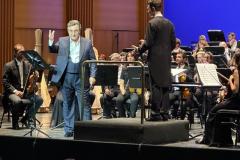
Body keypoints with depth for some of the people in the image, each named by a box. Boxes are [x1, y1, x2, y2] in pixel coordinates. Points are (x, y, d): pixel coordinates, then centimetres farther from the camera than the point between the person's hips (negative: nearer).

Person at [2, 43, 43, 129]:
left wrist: (32, 85, -11)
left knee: (39, 99, -20)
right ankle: (15, 121, -10)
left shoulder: (28, 64, 11)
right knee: (17, 101, -37)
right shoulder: (8, 66, -2)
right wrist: (15, 91, -21)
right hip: (12, 92, -5)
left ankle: (27, 118, -2)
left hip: (26, 91, 5)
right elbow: (5, 82, -7)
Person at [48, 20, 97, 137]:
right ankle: (68, 129, 17)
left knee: (84, 105, -2)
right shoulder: (62, 41, 7)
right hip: (66, 78, 2)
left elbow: (93, 61, 4)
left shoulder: (87, 43, 3)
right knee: (67, 105, 9)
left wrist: (92, 76, -5)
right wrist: (51, 41, -26)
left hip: (82, 78, -2)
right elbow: (53, 50, -6)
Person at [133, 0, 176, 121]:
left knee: (156, 86, -4)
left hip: (155, 58, -6)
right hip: (166, 59, 6)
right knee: (165, 86, 9)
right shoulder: (169, 23, 9)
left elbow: (148, 43, -14)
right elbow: (173, 43, 10)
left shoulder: (152, 23, -12)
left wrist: (139, 50, 1)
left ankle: (156, 113, -3)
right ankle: (165, 113, 10)